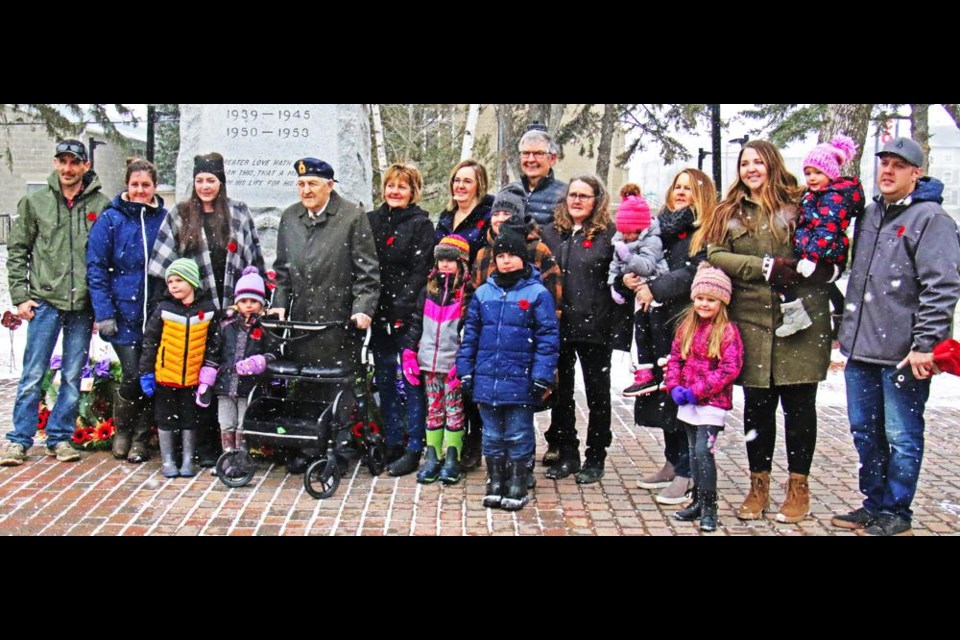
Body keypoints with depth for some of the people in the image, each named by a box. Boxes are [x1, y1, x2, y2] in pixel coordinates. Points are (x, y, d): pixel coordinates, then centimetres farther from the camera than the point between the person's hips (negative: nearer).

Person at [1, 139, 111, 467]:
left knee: (73, 376, 7)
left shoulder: (102, 205, 3)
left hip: (84, 304, 0)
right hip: (44, 302, 0)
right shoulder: (34, 202, 5)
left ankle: (60, 437, 19)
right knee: (33, 375, 2)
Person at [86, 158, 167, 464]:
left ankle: (141, 438, 18)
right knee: (133, 375, -6)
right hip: (123, 313, -2)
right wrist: (104, 313, -10)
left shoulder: (165, 219, 6)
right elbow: (96, 268, -3)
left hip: (157, 315, 2)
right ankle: (122, 432, 18)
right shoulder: (110, 219, 0)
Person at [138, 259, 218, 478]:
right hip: (166, 377, 0)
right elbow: (149, 342, -2)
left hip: (194, 378, 0)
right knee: (166, 419, 9)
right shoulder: (164, 309, -5)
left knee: (190, 419, 10)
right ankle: (167, 460, 21)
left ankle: (188, 460, 22)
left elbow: (214, 343, 4)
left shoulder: (208, 309, -3)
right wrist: (146, 372, -5)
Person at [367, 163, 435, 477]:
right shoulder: (372, 221, 13)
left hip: (409, 315, -6)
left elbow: (421, 271, -10)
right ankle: (392, 444, 23)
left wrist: (401, 307, -18)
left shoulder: (421, 224, -3)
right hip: (380, 314, 6)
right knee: (385, 380, 11)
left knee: (411, 380, -1)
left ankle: (413, 449, 6)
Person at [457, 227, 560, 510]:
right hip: (487, 379, 4)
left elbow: (548, 337, -6)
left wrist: (542, 376, -11)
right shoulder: (483, 293, 7)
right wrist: (465, 370, 7)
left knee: (518, 436, 7)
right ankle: (494, 484, 26)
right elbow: (470, 334, 11)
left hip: (520, 381, -4)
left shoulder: (537, 293, -5)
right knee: (492, 435, 14)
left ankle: (516, 486, 19)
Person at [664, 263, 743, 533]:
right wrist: (674, 387, -5)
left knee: (703, 452, -11)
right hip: (687, 403, 6)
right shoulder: (687, 326, 8)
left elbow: (730, 369, -16)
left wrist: (697, 391, -19)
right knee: (694, 452, 14)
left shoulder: (727, 331, -11)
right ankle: (698, 501, 26)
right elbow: (675, 358, 11)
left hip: (712, 403, -6)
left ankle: (709, 507, 1)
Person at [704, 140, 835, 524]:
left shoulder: (798, 203, 6)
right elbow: (716, 256, 0)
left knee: (799, 405, 4)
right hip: (751, 320, 2)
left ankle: (799, 488, 16)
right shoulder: (729, 212, 13)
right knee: (757, 406, 7)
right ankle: (759, 486, 19)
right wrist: (766, 267, -12)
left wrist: (803, 273, -15)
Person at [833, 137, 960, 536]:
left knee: (902, 438, 4)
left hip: (904, 353, -8)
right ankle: (874, 504, 30)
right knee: (864, 431, 16)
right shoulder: (869, 215, 15)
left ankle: (895, 514, 16)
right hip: (862, 350, 8)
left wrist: (925, 344, -20)